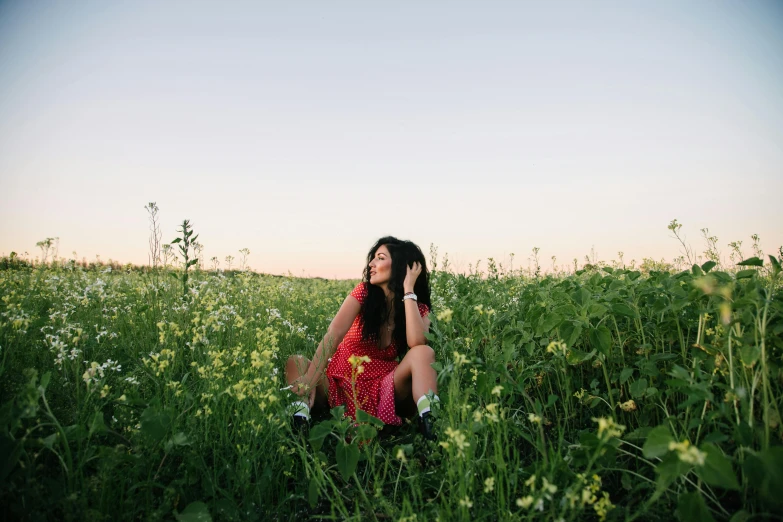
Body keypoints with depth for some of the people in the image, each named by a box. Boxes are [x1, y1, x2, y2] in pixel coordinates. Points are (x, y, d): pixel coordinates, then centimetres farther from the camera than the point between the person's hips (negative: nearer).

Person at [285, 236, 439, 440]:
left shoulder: (419, 309, -2)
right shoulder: (364, 292, -4)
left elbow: (416, 343, -26)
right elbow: (334, 334, -20)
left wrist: (408, 290, -19)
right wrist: (309, 381, -35)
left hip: (381, 389, -1)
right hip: (340, 382, 1)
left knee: (424, 352, -27)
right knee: (296, 362, -25)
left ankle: (429, 420, -49)